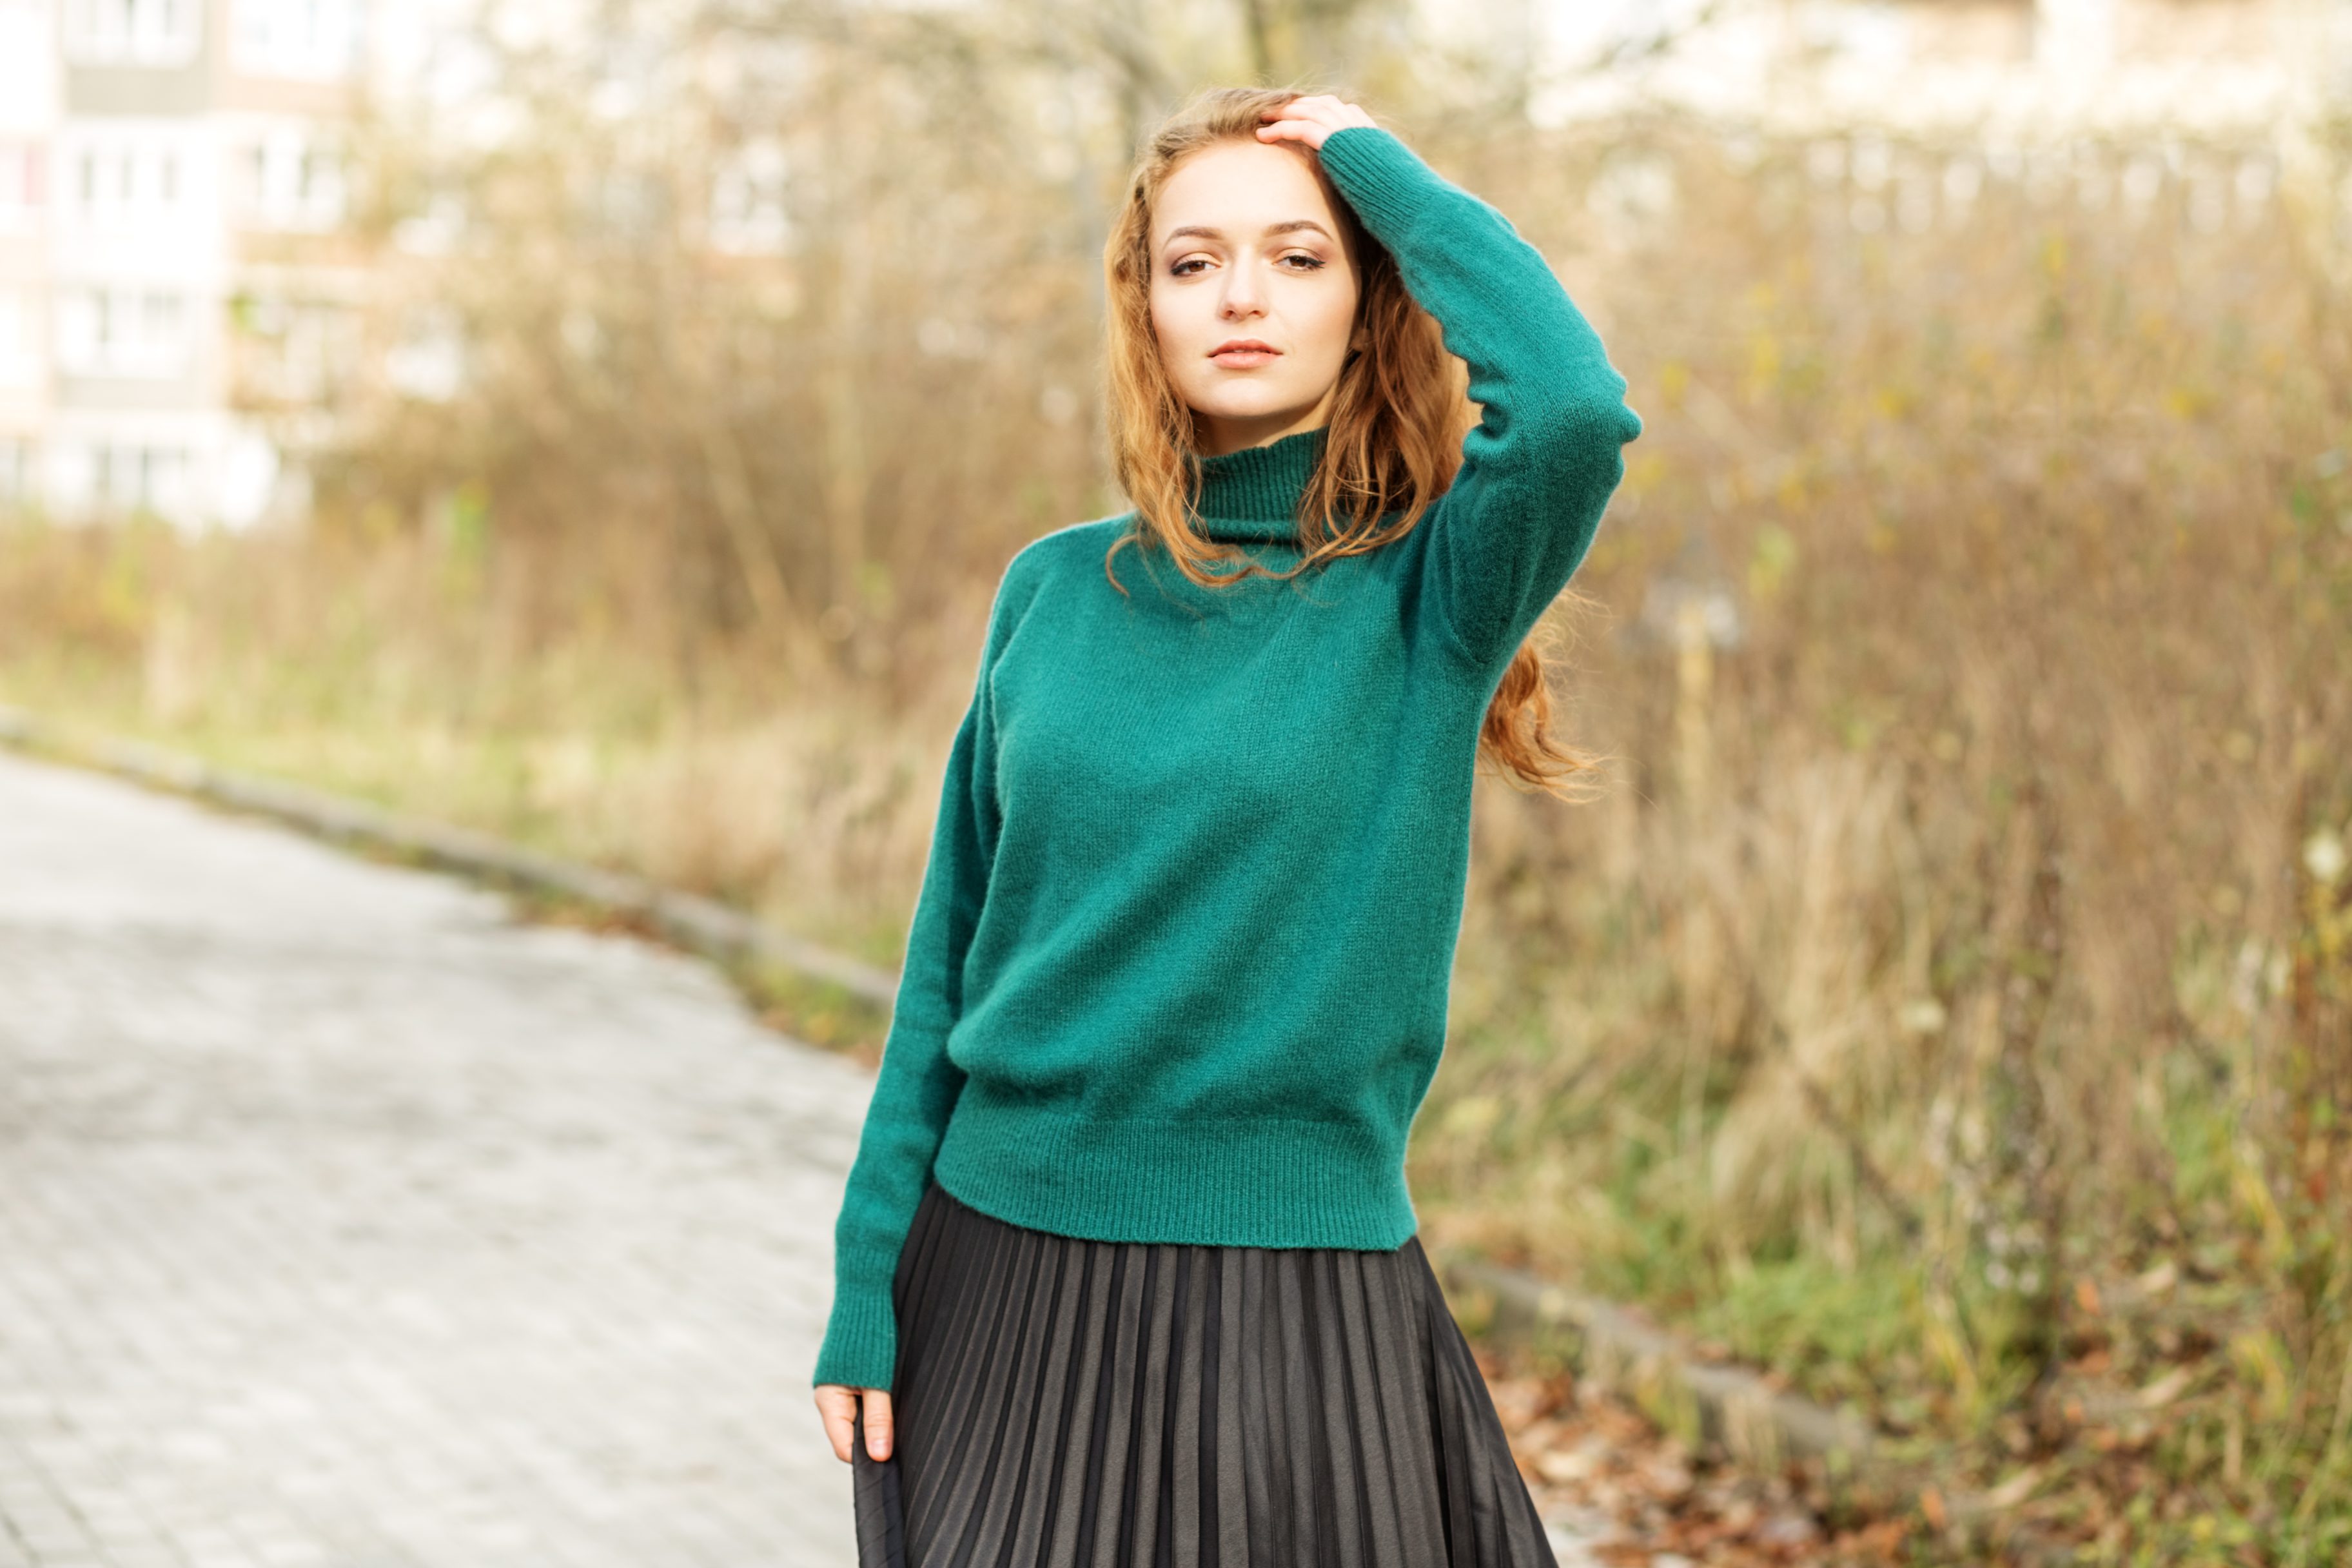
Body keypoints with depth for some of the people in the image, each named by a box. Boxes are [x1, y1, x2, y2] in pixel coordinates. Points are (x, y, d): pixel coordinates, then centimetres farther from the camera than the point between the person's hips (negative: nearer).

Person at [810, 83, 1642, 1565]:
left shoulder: (1427, 595, -6)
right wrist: (867, 1282, 2)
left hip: (1294, 1301, -3)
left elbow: (1574, 407, -28)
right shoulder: (1057, 590, 4)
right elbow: (953, 958, 7)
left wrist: (1382, 167, -13)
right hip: (1004, 1278, 3)